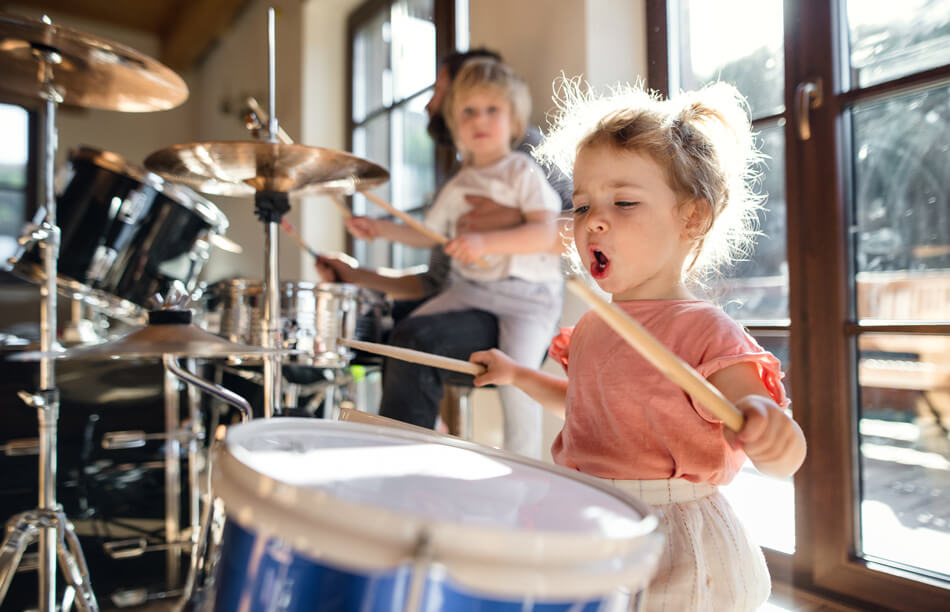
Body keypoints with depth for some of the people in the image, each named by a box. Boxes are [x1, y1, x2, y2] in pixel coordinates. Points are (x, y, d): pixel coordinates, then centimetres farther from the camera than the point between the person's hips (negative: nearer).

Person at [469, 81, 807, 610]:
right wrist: (517, 375, 14)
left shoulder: (704, 331, -21)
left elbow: (786, 459, -23)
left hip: (672, 558, -7)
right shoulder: (594, 326, 2)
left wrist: (767, 428, -45)